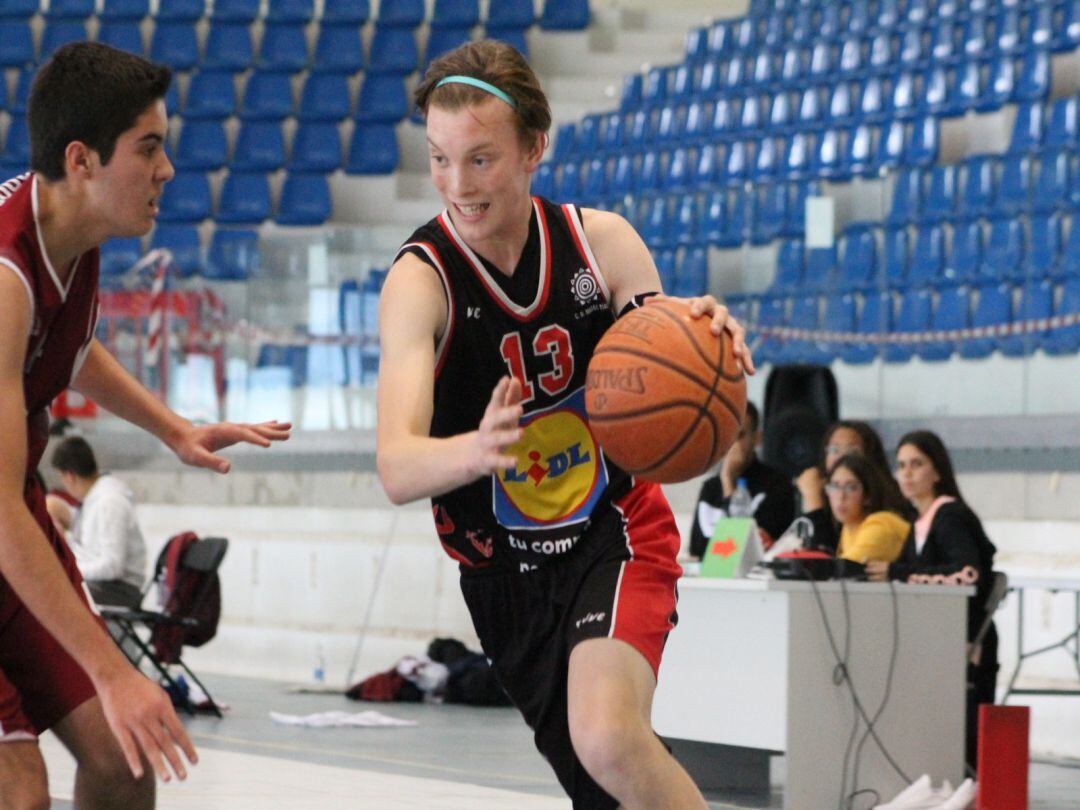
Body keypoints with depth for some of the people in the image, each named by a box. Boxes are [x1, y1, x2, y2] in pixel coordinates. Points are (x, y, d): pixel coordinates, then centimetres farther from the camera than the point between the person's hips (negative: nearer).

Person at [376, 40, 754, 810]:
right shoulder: (419, 282, -19)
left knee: (608, 739, -27)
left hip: (618, 536, -1)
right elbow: (397, 469, -32)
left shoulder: (601, 242, -11)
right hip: (505, 569, 1)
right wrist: (476, 449, -55)